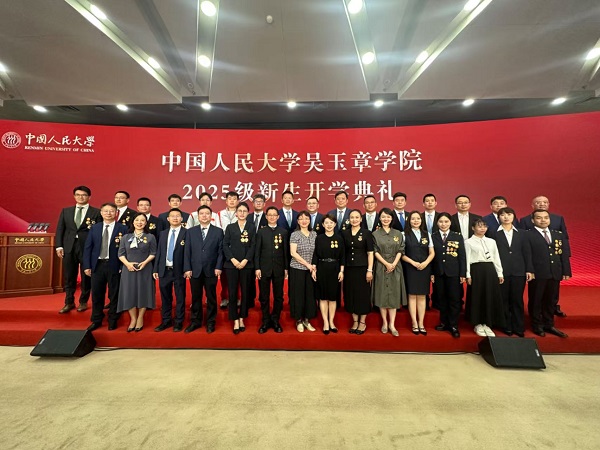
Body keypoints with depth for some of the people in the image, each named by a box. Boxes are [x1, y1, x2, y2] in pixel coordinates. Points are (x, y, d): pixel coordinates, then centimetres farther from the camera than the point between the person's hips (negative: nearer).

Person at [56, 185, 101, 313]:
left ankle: (83, 302, 21)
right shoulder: (66, 211, 13)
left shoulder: (96, 212, 0)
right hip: (69, 247, 3)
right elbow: (60, 229, 10)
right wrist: (59, 246, 0)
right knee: (69, 277, 9)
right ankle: (69, 303, 23)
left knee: (86, 276, 6)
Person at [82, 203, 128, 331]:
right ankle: (96, 320, 28)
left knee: (114, 294, 7)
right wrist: (87, 266, 0)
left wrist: (123, 267, -10)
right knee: (97, 294, 11)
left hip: (114, 266, -3)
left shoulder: (122, 228, -3)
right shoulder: (94, 227, 7)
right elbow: (87, 247, 6)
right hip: (97, 265, 3)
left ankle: (112, 321, 22)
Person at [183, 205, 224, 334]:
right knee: (195, 297, 11)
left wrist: (218, 267, -9)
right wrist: (187, 268, -4)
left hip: (211, 270, -1)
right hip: (194, 270, 2)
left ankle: (210, 322, 21)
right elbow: (187, 251, 4)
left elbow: (220, 251, 0)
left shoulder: (218, 231, 3)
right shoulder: (190, 231, 8)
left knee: (211, 297, 7)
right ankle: (195, 321, 25)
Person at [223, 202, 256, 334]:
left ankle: (242, 319, 20)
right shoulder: (230, 227, 8)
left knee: (245, 292, 6)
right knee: (232, 293, 1)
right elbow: (225, 245, 1)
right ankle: (235, 321, 11)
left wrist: (245, 261, -11)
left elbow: (253, 246, 0)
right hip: (231, 264, 0)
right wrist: (233, 260, -11)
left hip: (247, 264, 0)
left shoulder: (251, 227, 8)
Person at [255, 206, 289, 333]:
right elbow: (257, 251, 2)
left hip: (279, 269, 1)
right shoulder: (261, 231, 5)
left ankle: (275, 320, 23)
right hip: (264, 268, 0)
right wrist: (257, 268, -5)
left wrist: (286, 268, 2)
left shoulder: (283, 232, 6)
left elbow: (286, 251, 5)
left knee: (278, 296, 8)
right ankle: (266, 321, 21)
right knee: (264, 297, 7)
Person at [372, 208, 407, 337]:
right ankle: (384, 323, 14)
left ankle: (392, 324, 8)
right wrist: (386, 264, -12)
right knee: (381, 294, 2)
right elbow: (375, 252, -3)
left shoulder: (398, 233, 8)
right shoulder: (375, 234, 2)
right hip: (381, 267, -1)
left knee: (394, 295, 2)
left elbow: (400, 251, 3)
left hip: (395, 267, 2)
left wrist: (393, 264, -11)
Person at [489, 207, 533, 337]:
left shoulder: (521, 234, 11)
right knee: (503, 300, 5)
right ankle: (506, 326, 16)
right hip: (501, 272, -2)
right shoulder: (494, 234, 2)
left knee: (518, 300, 7)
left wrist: (529, 270, 2)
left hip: (518, 272, 2)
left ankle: (519, 327, 18)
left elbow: (527, 252, 8)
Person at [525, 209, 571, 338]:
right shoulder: (528, 235, -7)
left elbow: (564, 254, 11)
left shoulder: (558, 235, 12)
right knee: (536, 301, 6)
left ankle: (549, 325, 29)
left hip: (555, 273, 5)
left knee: (550, 300, 16)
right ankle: (537, 325, 20)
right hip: (537, 274, -5)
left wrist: (566, 271, 5)